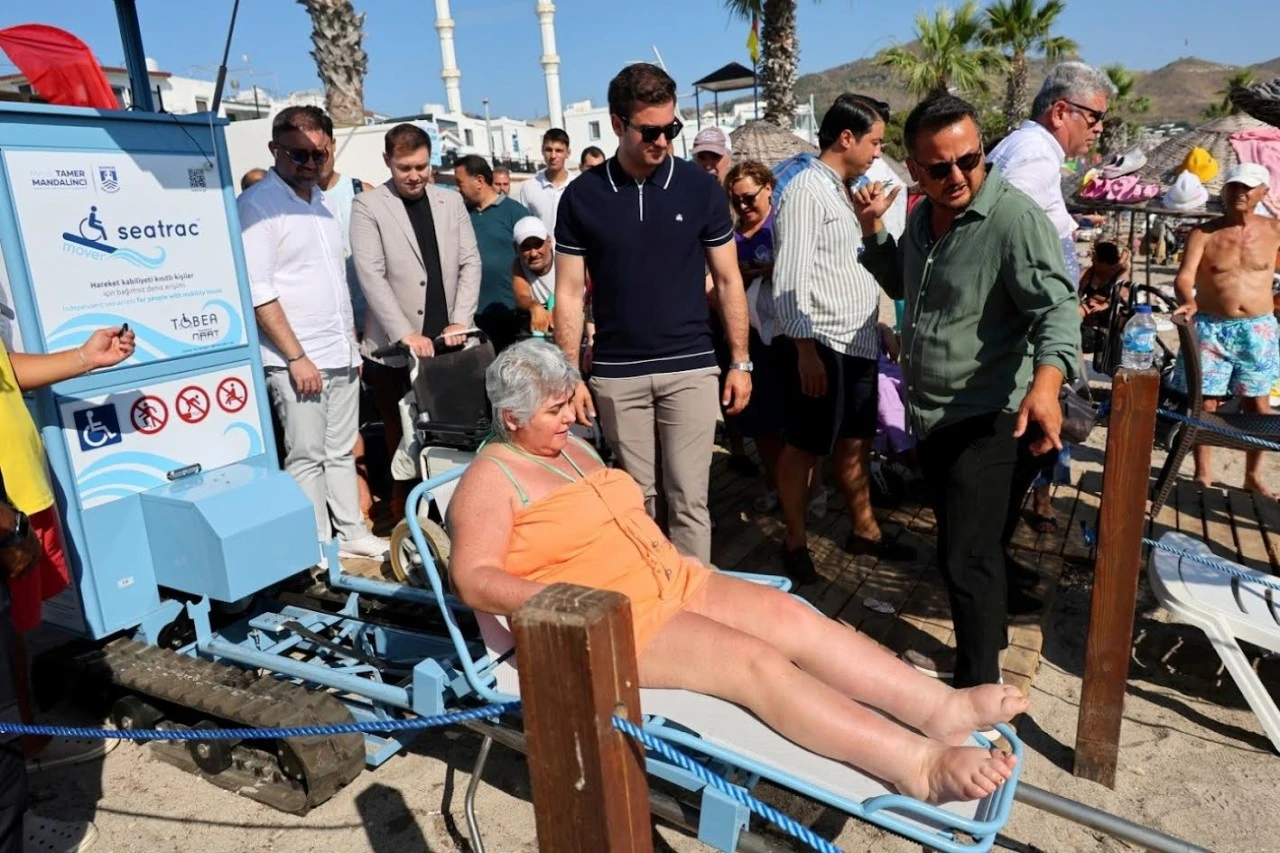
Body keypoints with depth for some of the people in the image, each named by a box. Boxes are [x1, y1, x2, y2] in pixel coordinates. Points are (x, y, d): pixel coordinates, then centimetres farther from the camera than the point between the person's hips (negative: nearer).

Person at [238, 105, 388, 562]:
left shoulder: (320, 200, 14)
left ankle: (353, 533, 25)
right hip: (296, 359, -7)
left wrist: (352, 343, 15)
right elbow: (259, 293, -15)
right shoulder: (257, 204, -8)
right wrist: (297, 357, -17)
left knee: (342, 451, 14)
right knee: (307, 457, -1)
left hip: (341, 353, 7)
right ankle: (320, 550, 10)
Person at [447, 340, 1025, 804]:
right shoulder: (491, 478, -8)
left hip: (672, 583, 8)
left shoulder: (572, 447, 18)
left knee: (792, 616, -12)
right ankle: (920, 763, -30)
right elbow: (474, 580, -17)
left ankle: (943, 708, -18)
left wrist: (668, 556, 10)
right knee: (755, 661, -24)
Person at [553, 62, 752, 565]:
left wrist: (740, 361, 2)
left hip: (690, 368, 0)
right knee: (634, 498, 10)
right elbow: (569, 293, 2)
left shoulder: (700, 188, 0)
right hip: (616, 374, 1)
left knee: (688, 499, 2)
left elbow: (727, 281, 5)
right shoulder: (582, 196, -1)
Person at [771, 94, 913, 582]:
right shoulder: (805, 190, -11)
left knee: (856, 440, 18)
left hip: (858, 340, 9)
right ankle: (795, 542, 18)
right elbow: (790, 280, -17)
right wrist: (806, 351, -20)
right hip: (820, 343, -9)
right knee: (805, 445, 3)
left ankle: (863, 530, 32)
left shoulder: (844, 190, 16)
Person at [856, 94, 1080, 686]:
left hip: (988, 420, -8)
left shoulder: (1015, 218, -18)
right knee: (963, 545, 23)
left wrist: (1046, 381, -43)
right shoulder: (923, 215, 8)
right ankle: (991, 625, 46)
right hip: (931, 415, 8)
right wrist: (873, 229, 7)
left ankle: (977, 687, 10)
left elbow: (1056, 308, -25)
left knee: (968, 558, -6)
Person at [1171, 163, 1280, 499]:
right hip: (1211, 328, -2)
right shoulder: (1203, 234, -4)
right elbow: (1184, 277, -16)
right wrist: (1188, 302, -33)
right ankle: (1203, 472, 14)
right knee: (1205, 401, 1)